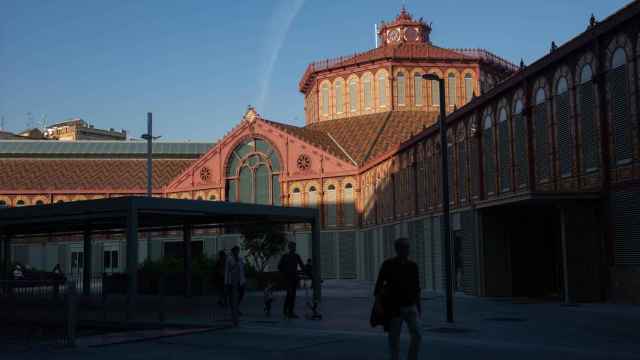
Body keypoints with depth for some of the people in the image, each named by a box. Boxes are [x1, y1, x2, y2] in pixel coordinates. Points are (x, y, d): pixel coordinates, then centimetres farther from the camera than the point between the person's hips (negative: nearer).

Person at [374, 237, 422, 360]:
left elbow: (416, 287, 13)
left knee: (417, 335, -8)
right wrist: (378, 305, -16)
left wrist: (419, 305, 12)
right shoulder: (388, 264, -8)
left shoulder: (413, 265, 5)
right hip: (394, 307, -3)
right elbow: (378, 285, -9)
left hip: (410, 306, 4)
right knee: (394, 338, 3)